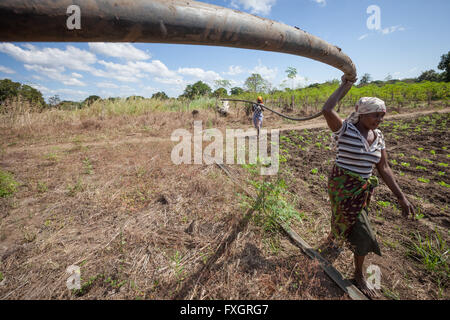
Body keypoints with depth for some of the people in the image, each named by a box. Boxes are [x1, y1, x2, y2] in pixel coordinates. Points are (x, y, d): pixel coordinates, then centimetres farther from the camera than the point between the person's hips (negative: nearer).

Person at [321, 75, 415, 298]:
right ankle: (359, 276, 25)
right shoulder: (344, 129, -15)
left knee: (344, 218, 25)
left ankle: (331, 240, 57)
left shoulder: (378, 136, 4)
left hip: (363, 188, 7)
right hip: (342, 186, -6)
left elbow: (383, 168, 6)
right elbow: (326, 110, -33)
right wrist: (345, 86, -18)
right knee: (361, 232, 1)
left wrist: (401, 197, 3)